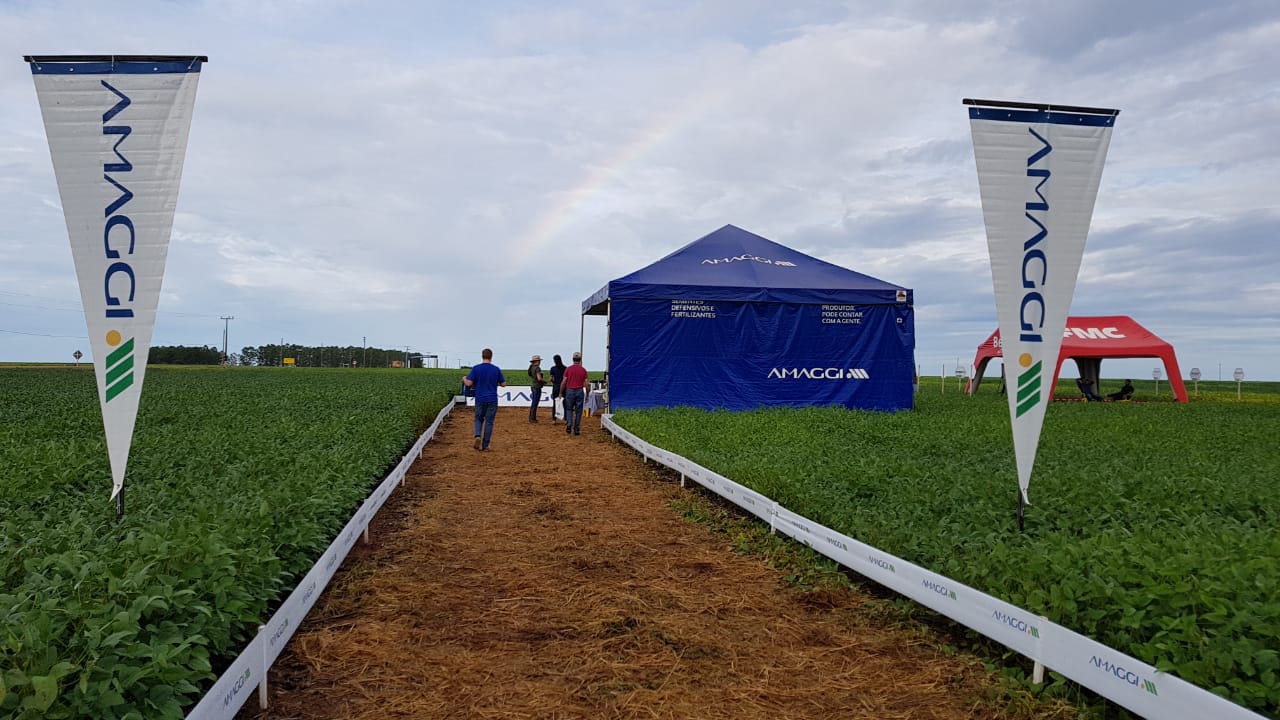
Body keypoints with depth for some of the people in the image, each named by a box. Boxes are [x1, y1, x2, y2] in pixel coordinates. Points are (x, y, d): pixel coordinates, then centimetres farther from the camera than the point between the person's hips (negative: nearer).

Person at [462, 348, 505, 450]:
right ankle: (485, 445, 8)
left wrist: (464, 379, 13)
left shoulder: (476, 368, -5)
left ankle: (477, 436, -9)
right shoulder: (496, 369, -3)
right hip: (492, 400, 0)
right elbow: (503, 384, 3)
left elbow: (468, 383, -8)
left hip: (480, 399, 0)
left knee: (479, 419, 17)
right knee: (489, 422, 7)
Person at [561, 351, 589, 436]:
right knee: (578, 411, 7)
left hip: (570, 391, 0)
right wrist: (587, 395, 9)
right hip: (580, 391, 0)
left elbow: (564, 382, -3)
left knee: (569, 409, 14)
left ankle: (569, 424, -7)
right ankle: (576, 429, 7)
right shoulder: (583, 370, -1)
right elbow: (586, 384, 0)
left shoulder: (568, 369, -3)